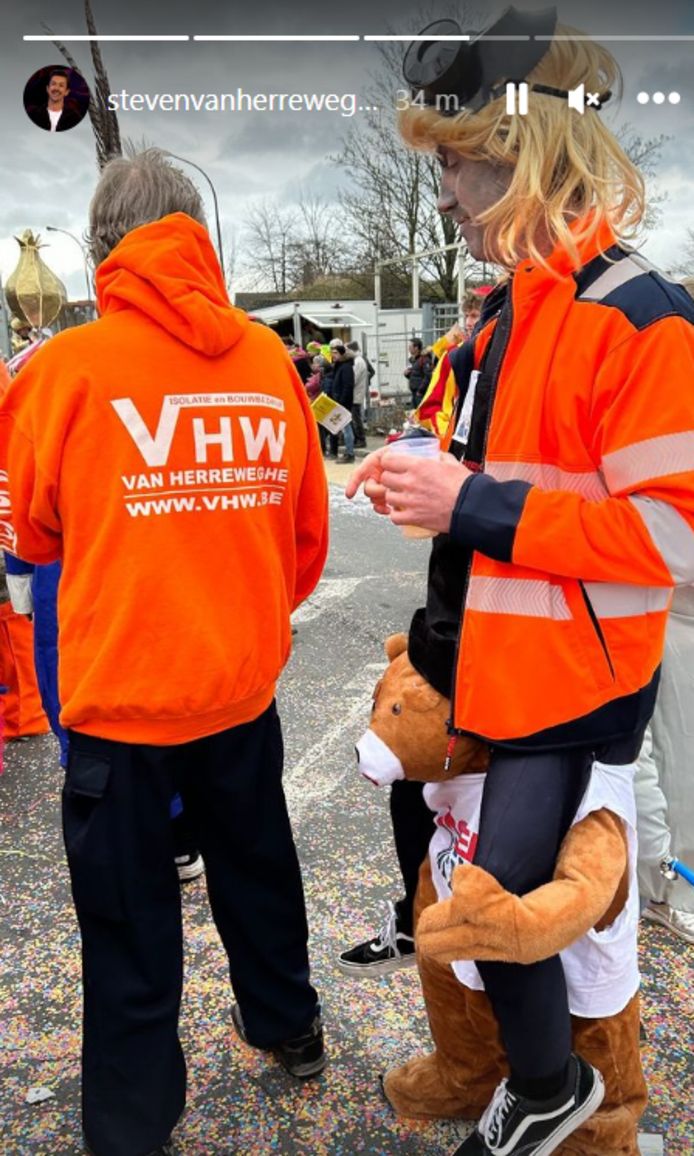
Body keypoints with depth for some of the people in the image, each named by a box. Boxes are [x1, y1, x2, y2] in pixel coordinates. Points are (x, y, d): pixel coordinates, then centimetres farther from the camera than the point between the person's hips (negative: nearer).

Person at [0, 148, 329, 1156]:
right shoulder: (269, 361, -4)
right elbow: (309, 527, 4)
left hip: (121, 690, -3)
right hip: (244, 684, 4)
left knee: (131, 915, 14)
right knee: (256, 865, 25)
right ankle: (287, 1027, 48)